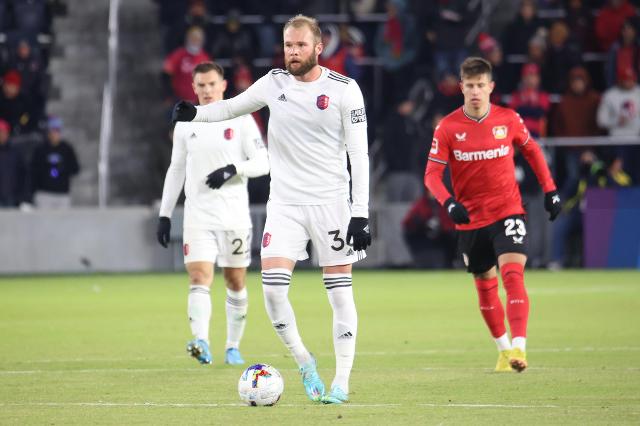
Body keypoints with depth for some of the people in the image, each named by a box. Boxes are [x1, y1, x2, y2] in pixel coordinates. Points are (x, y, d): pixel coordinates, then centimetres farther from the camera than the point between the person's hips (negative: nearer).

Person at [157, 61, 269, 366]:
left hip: (235, 215, -1)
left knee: (236, 282, 6)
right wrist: (164, 215, 11)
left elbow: (263, 162, -2)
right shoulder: (185, 124, 9)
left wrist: (233, 170, -20)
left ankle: (233, 347, 19)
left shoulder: (240, 120, 0)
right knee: (199, 278, -15)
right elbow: (175, 170, 16)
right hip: (198, 216, 1)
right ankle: (201, 343, -30)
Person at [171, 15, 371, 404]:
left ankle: (342, 381, 6)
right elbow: (232, 106, 18)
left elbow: (359, 153, -8)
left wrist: (361, 213, -13)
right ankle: (305, 364, 8)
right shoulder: (274, 83, 3)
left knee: (340, 290, -2)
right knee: (272, 286, -12)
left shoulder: (344, 90, -7)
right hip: (284, 203, 3)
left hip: (331, 201, -3)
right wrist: (195, 113, -3)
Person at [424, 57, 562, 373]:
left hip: (507, 211, -1)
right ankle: (503, 350, 28)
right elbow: (432, 174, -8)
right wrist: (449, 203, -25)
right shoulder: (447, 128, -7)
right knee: (485, 285, 10)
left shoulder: (509, 119, -4)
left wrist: (550, 190, 10)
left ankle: (518, 347, -27)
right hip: (470, 218, 1)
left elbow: (531, 150, 14)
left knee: (513, 274, -20)